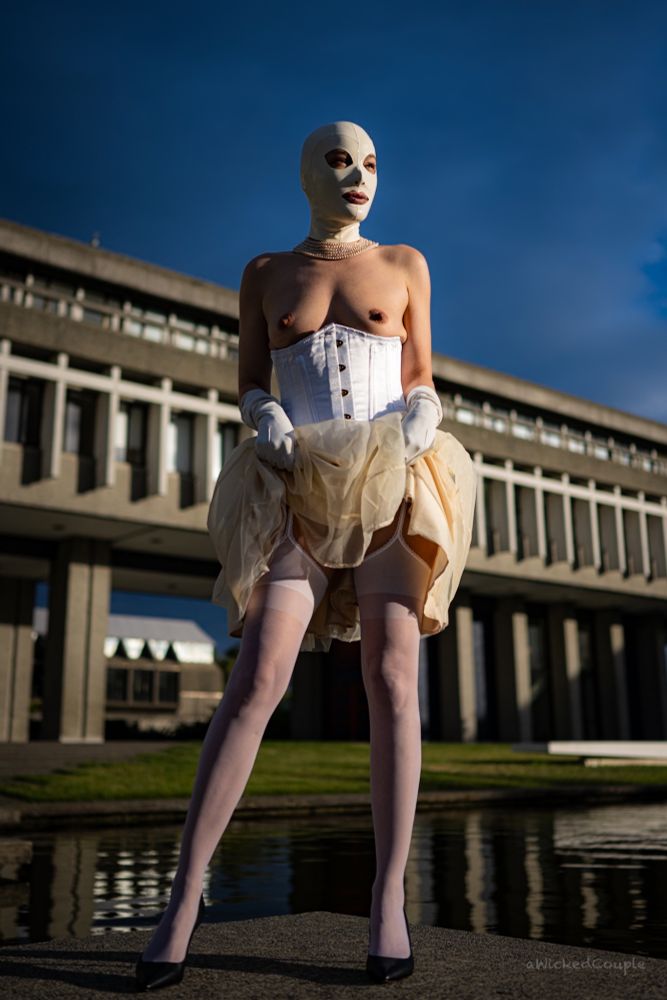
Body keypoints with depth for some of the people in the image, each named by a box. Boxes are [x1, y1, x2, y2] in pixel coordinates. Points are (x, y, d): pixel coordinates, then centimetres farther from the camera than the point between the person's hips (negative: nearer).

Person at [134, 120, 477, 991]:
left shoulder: (406, 264, 14)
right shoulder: (265, 274, 14)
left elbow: (422, 379, 13)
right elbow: (250, 387, 13)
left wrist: (421, 417, -10)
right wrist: (267, 422, -10)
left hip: (392, 486, 1)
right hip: (302, 493, 0)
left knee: (392, 683, -7)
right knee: (257, 680, -14)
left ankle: (389, 899, 2)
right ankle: (185, 900, -8)